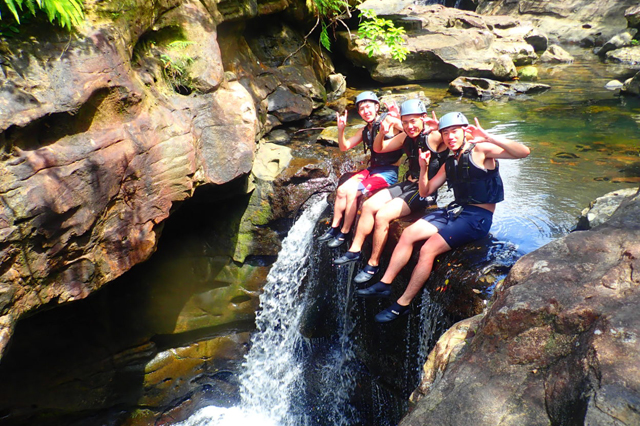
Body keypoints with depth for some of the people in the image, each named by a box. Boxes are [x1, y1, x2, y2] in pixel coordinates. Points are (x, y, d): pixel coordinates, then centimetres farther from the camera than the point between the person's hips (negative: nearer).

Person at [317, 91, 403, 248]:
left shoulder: (388, 120, -10)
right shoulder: (365, 131, 13)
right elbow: (344, 147, 15)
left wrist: (396, 120, -41)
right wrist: (341, 129, -1)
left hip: (388, 172, -7)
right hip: (372, 169, 8)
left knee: (352, 192, -21)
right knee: (341, 190, -7)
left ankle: (344, 234, -7)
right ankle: (334, 228, 6)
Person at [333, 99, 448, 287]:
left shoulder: (434, 138, -16)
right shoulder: (405, 137, 6)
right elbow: (379, 149, 13)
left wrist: (440, 127, -31)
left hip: (425, 192, -8)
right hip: (407, 184, 8)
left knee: (382, 216, -21)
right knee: (368, 206, -1)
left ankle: (373, 265, -7)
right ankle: (355, 250, 9)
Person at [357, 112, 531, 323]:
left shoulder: (480, 150, -9)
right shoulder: (449, 163, 14)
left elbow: (523, 152, -23)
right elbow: (425, 191, 17)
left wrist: (489, 138, -35)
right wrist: (423, 168, -1)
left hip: (477, 217, -8)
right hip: (455, 210, 8)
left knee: (428, 249, -21)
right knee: (408, 234, -4)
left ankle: (402, 305, -11)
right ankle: (385, 284, 2)